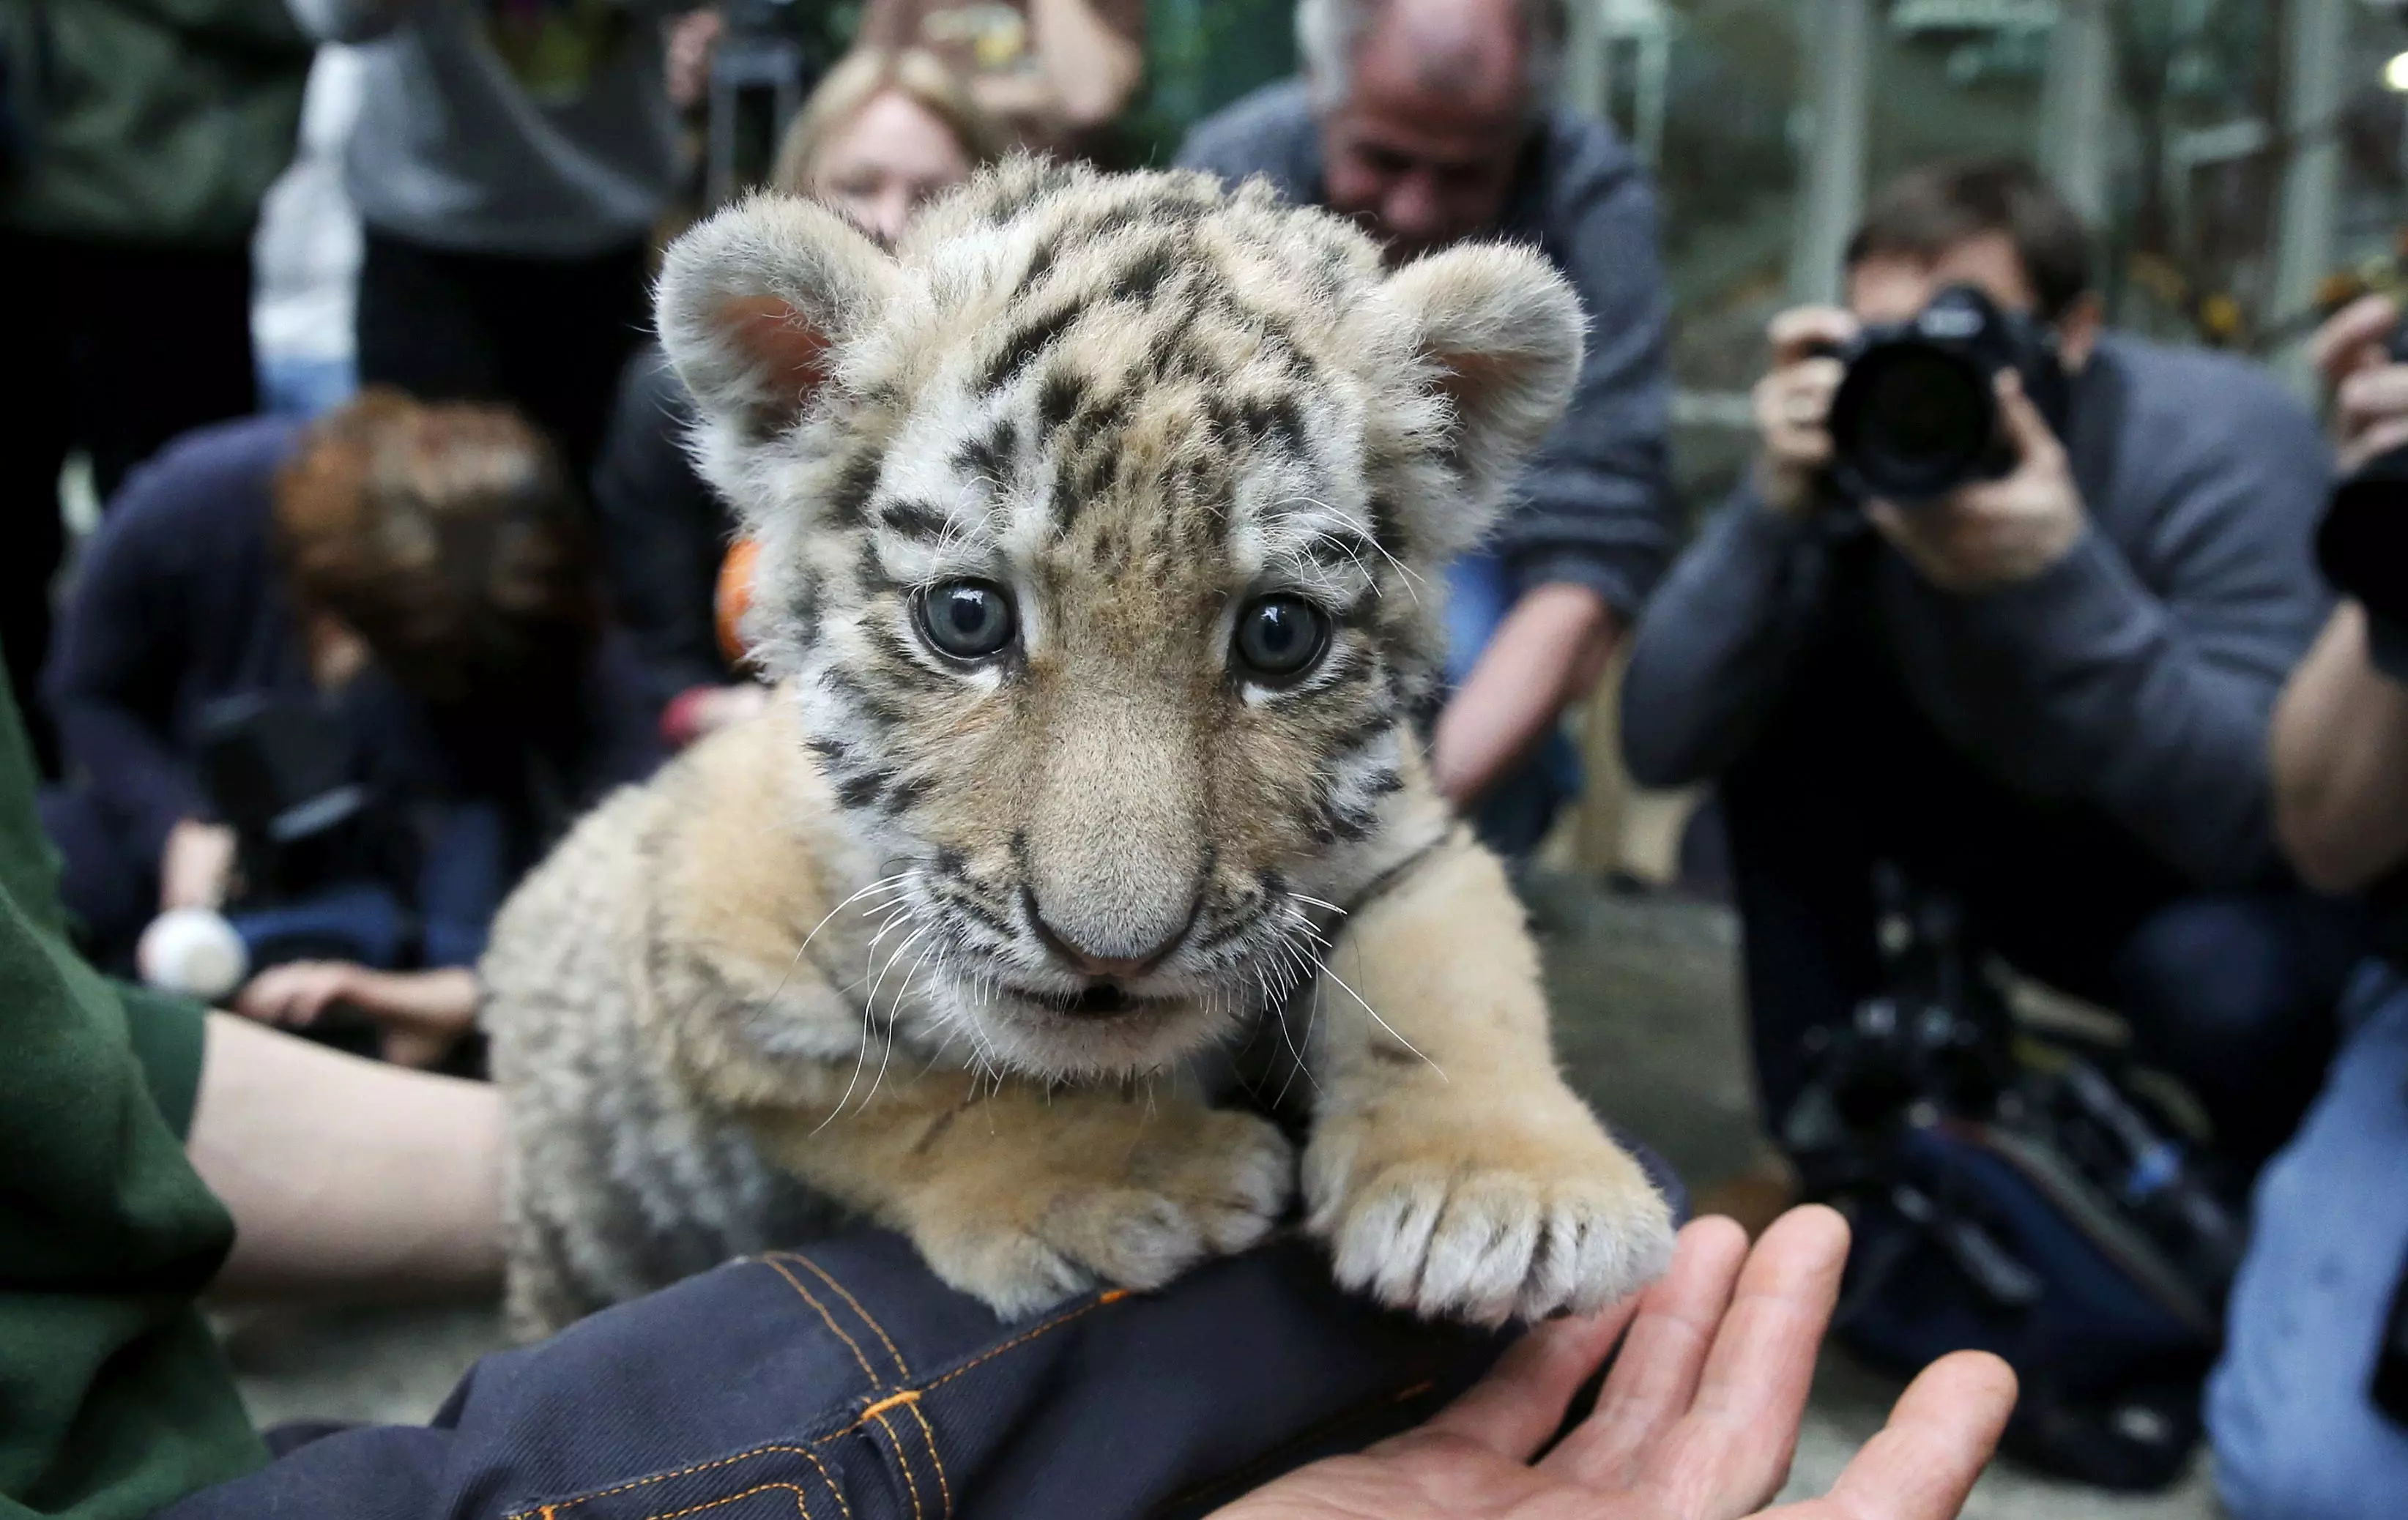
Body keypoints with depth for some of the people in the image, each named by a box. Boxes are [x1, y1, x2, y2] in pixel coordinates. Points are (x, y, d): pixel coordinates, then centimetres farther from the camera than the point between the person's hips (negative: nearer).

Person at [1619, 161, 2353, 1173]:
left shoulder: (2226, 444, -25)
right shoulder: (1856, 448, -16)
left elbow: (2257, 816, -34)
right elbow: (1661, 747, -22)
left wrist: (2057, 570, -44)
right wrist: (1774, 510, -35)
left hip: (2242, 894, -3)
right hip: (2026, 851, 4)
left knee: (2219, 977, -36)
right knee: (1780, 708, -16)